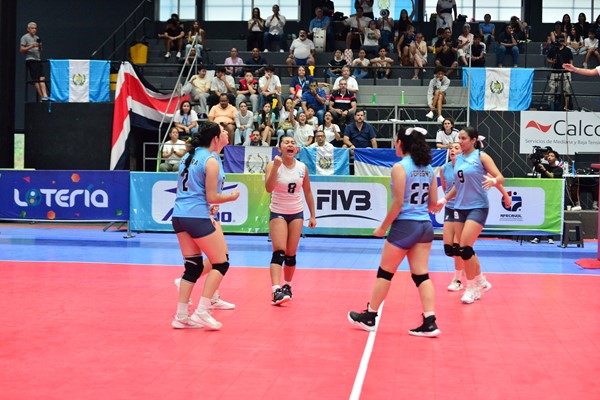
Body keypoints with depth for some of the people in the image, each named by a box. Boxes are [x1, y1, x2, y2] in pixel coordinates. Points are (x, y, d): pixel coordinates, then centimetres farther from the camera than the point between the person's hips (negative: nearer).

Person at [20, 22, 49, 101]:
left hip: (38, 59, 7)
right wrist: (31, 46, -16)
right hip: (30, 60, -7)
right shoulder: (25, 37, 0)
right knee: (36, 79, -8)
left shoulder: (37, 38, 20)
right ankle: (41, 96, -9)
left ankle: (45, 95, -9)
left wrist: (40, 47, 3)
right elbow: (21, 50, -6)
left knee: (42, 78, -4)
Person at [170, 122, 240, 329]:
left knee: (193, 266, 13)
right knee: (221, 263, 2)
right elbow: (211, 197, -12)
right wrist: (232, 196, 5)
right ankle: (201, 312, -4)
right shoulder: (211, 161, -10)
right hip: (198, 217, -8)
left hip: (179, 215, 8)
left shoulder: (189, 156, 15)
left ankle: (181, 316, 11)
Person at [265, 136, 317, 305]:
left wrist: (313, 215, 10)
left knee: (291, 254, 7)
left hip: (297, 213, 4)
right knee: (279, 252, -17)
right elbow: (269, 188, -27)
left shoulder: (302, 168, 0)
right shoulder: (273, 165, -11)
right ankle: (276, 291, -26)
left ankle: (287, 286, 26)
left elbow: (307, 192, 11)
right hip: (278, 212, -4)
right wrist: (276, 167, -36)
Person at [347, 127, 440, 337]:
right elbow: (433, 203, 11)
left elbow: (398, 204, -14)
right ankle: (430, 322, 1)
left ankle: (369, 317, 19)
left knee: (385, 273, 7)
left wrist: (383, 227, -5)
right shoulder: (428, 168, 8)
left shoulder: (400, 167, -12)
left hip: (405, 225, -6)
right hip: (425, 226, 6)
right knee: (421, 275, 7)